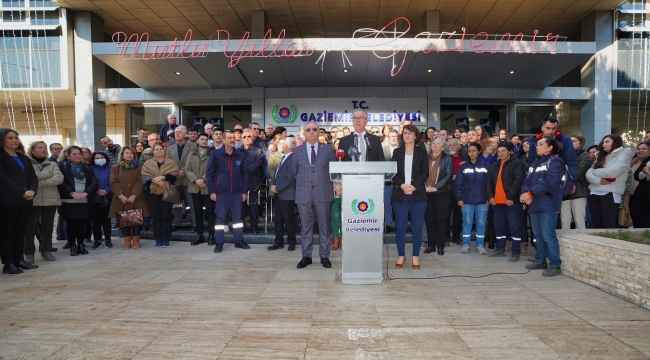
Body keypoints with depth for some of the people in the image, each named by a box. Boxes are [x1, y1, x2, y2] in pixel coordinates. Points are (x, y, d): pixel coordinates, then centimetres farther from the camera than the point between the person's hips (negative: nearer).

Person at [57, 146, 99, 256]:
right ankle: (72, 246, 8)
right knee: (71, 224, 0)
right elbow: (60, 182, -8)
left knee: (81, 223, 4)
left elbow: (94, 182, 5)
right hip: (69, 201, -3)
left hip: (84, 201, 3)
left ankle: (81, 245, 14)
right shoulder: (62, 166, 2)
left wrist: (85, 193, -9)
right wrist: (72, 193, -16)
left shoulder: (87, 168, 13)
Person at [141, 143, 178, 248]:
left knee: (166, 216, 0)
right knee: (155, 217, 5)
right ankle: (158, 239, 12)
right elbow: (144, 175, -3)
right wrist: (155, 180, -19)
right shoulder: (147, 163, 12)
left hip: (166, 192, -2)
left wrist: (162, 177, -20)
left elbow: (173, 174, -7)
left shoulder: (171, 163, 9)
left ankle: (166, 239, 6)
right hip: (152, 192, 2)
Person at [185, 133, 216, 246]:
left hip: (208, 187, -3)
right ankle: (199, 235, 17)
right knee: (197, 212, 9)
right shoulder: (192, 155, 13)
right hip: (195, 187, 4)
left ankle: (211, 235, 7)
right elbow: (187, 169, 4)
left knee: (210, 212, 0)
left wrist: (204, 179, -18)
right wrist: (196, 180, -12)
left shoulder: (212, 154, 2)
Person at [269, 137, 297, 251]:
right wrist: (273, 185, 2)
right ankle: (278, 242, 22)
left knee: (288, 220, 3)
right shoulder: (283, 157, 15)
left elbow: (291, 178, -20)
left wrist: (278, 188, -14)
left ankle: (291, 243, 17)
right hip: (278, 194, 9)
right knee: (278, 219, 12)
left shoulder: (293, 159, -15)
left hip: (287, 195, -9)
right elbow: (276, 173, 19)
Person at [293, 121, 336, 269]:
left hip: (323, 193, -1)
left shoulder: (328, 149, 4)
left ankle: (324, 256, 15)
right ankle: (306, 256, 16)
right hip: (304, 193, 1)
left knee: (324, 226, 5)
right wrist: (302, 183, 13)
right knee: (305, 227, 7)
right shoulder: (297, 150, 7)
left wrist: (334, 184, 5)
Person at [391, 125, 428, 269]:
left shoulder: (422, 152, 5)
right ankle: (401, 255, 15)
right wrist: (401, 185, -14)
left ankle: (415, 256, 13)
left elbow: (425, 173, -1)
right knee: (400, 226, 3)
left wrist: (414, 187, -14)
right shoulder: (397, 152, 8)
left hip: (417, 194, -1)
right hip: (400, 194, 1)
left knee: (417, 226, 3)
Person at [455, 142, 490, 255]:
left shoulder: (486, 165, 2)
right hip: (467, 200, 0)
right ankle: (465, 244, 15)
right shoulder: (463, 166, 4)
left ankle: (480, 245, 16)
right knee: (467, 223, 5)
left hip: (482, 200, 0)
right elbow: (459, 183, 3)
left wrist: (489, 197, -2)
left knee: (481, 223, 5)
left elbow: (489, 182, 2)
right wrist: (459, 198, -4)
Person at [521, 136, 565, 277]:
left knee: (548, 235, -9)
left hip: (548, 205, -8)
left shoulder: (555, 162, -7)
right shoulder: (535, 163, 19)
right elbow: (527, 181, 10)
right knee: (538, 234, 15)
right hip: (535, 204, 8)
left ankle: (555, 265, -2)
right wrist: (525, 193, -11)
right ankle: (540, 260, 25)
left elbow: (549, 183, -20)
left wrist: (530, 193, -19)